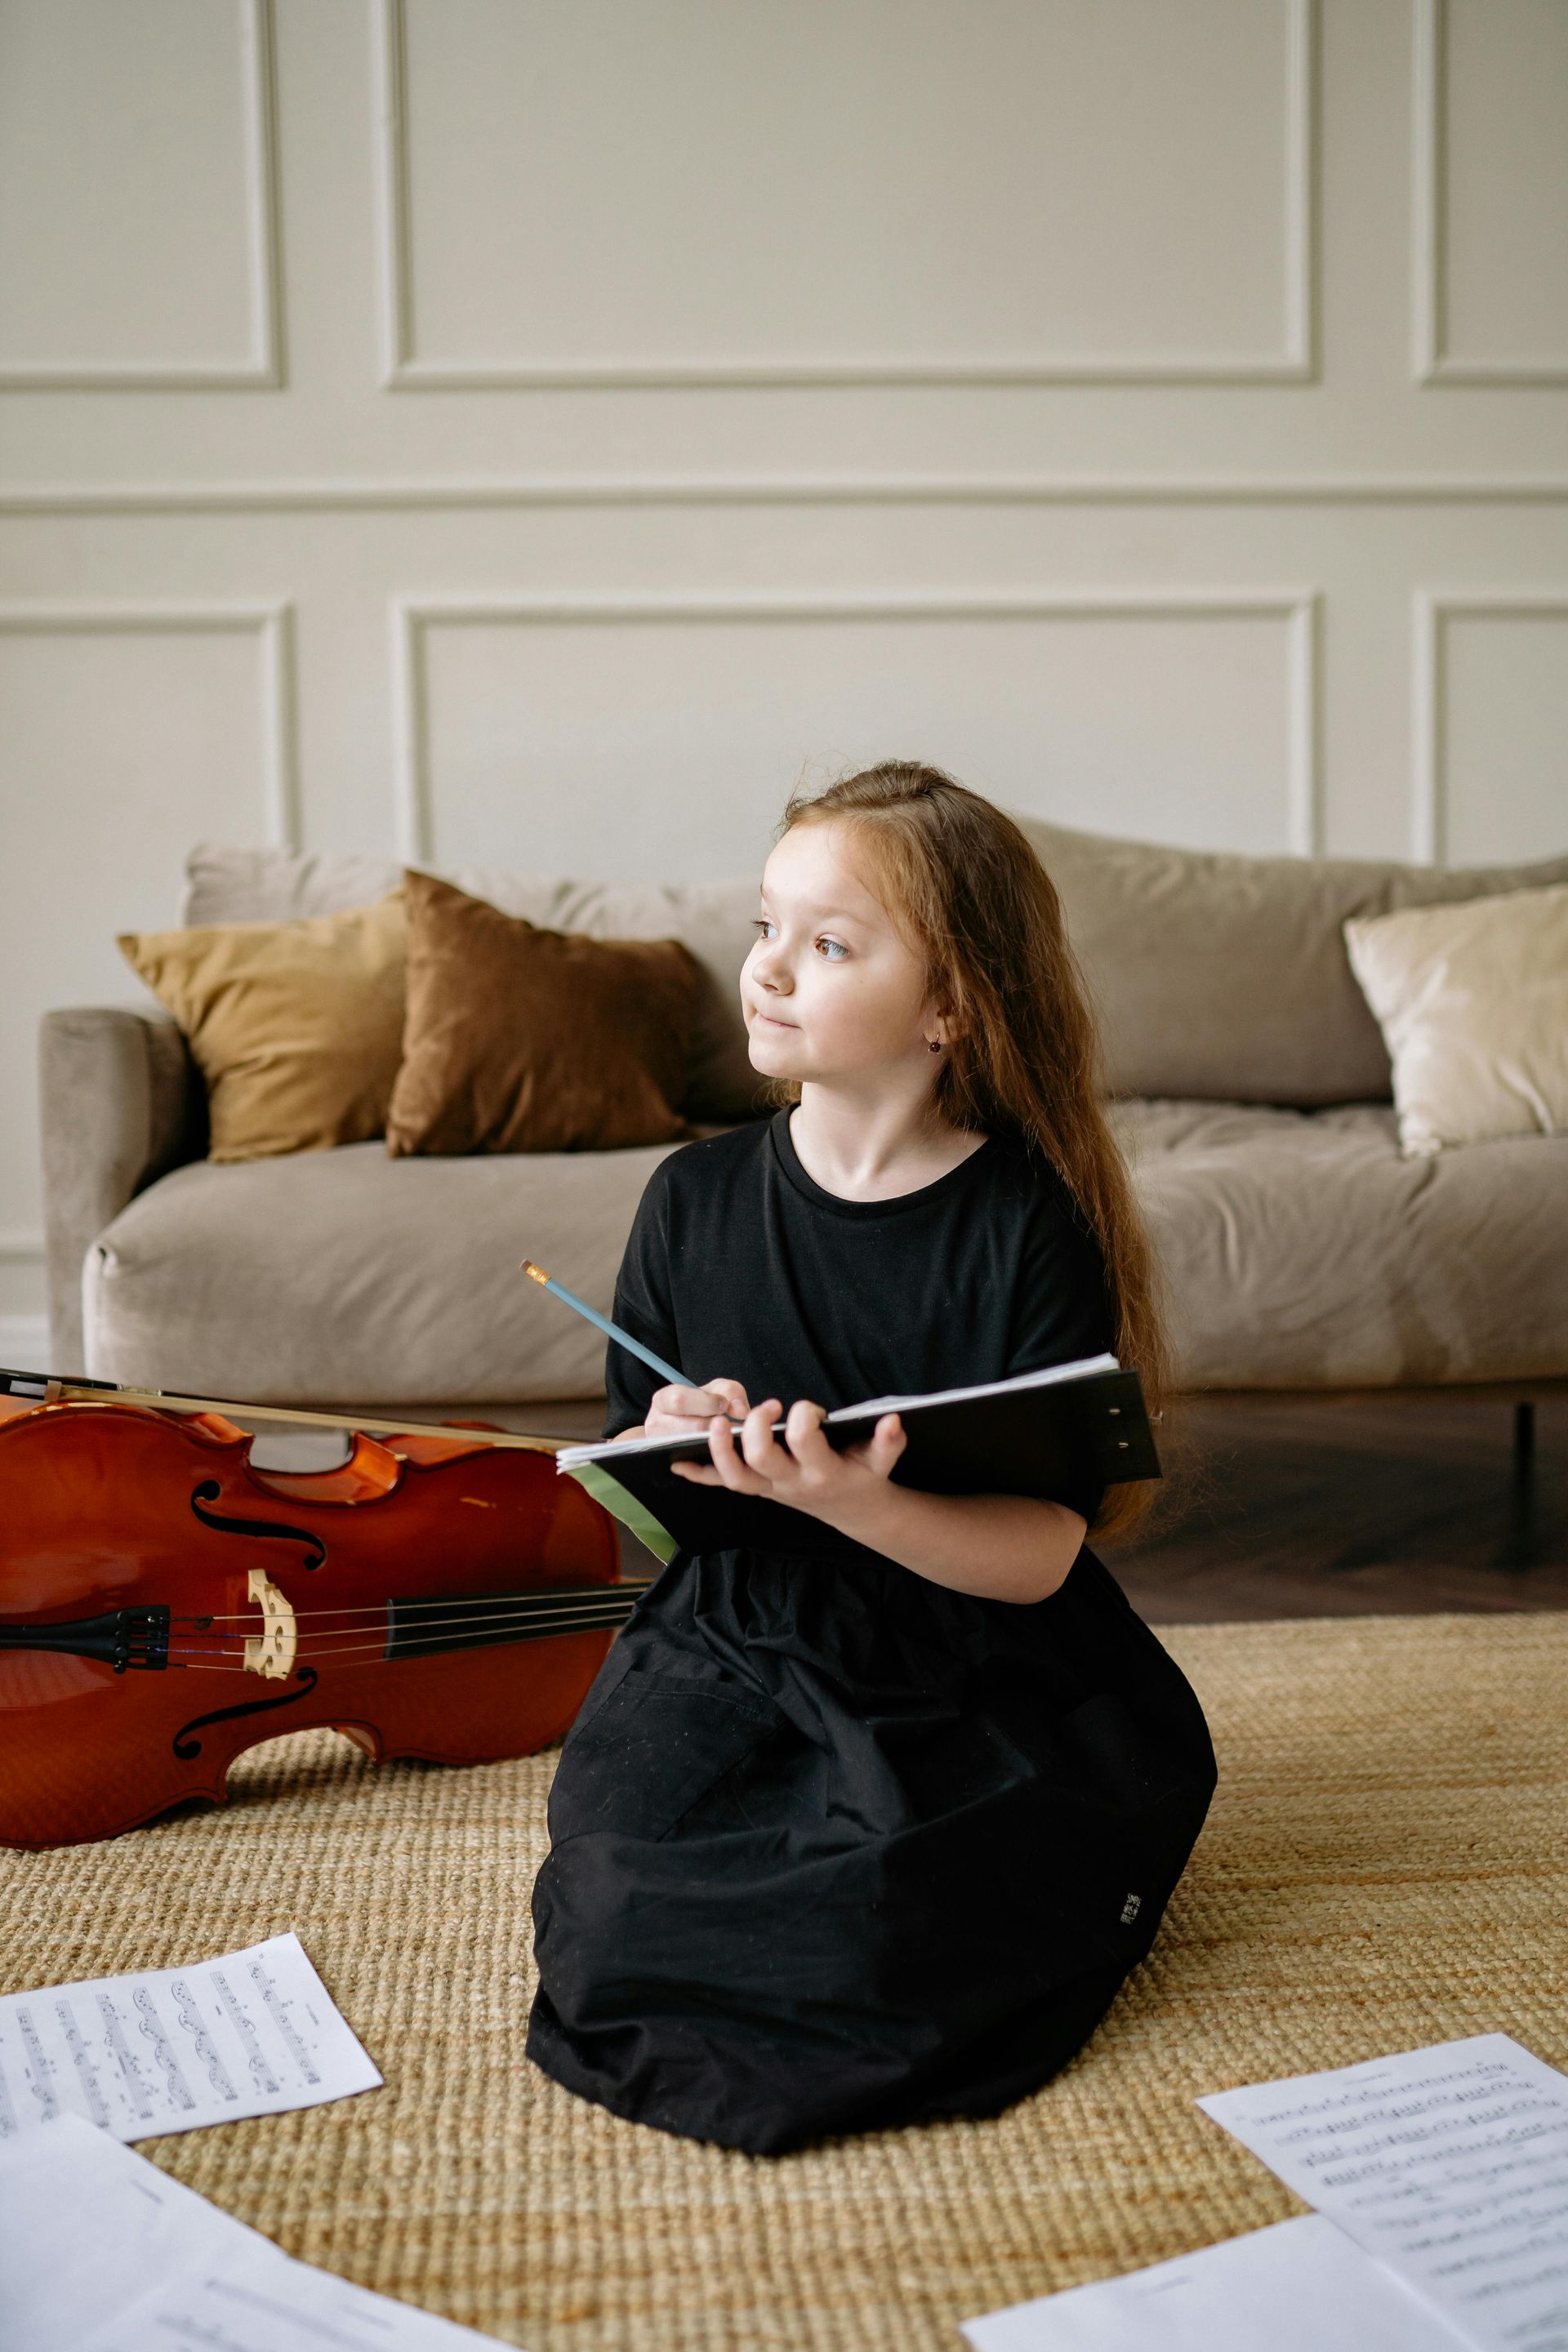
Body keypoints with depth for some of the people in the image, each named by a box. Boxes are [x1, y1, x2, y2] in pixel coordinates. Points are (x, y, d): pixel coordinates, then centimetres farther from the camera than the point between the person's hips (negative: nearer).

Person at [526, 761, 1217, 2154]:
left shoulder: (1030, 1228, -12)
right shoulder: (697, 1198, 0)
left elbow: (1041, 1553, -16)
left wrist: (852, 1504, -33)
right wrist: (663, 1450, -17)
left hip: (980, 1687, -3)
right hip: (735, 1649, 3)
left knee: (883, 1945, -25)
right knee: (607, 1919, -18)